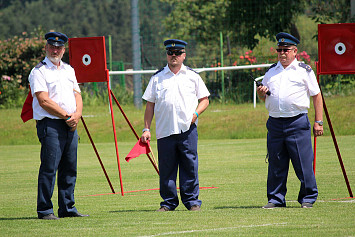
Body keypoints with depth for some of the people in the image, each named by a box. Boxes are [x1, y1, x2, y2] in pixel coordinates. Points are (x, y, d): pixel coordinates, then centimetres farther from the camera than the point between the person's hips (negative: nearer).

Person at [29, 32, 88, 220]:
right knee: (49, 169, -9)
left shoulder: (68, 70, 19)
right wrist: (67, 115, -12)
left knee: (70, 170, 7)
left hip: (71, 126, 7)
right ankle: (44, 210, -7)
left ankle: (67, 208, 14)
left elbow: (77, 96, 16)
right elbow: (44, 101, -11)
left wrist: (76, 116, -4)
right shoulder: (39, 71, -2)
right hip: (50, 125, -7)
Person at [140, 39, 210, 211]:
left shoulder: (192, 76, 10)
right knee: (166, 168, 0)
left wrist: (196, 113, -6)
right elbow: (150, 105, 12)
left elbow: (204, 99, 13)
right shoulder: (157, 78, 12)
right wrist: (146, 128, 5)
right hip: (164, 131, 1)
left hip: (187, 129, -1)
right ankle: (168, 202, 9)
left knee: (190, 166, -2)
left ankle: (192, 201, 6)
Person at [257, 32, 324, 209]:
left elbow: (317, 96, 5)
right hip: (275, 122, 4)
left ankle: (307, 198, 4)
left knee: (303, 163, -5)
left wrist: (318, 122, -3)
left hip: (297, 122, -4)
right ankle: (276, 199, 13)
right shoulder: (271, 72, 18)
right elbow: (263, 97, 26)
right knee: (275, 164, 5)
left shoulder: (304, 70, 5)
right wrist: (261, 93, 1)